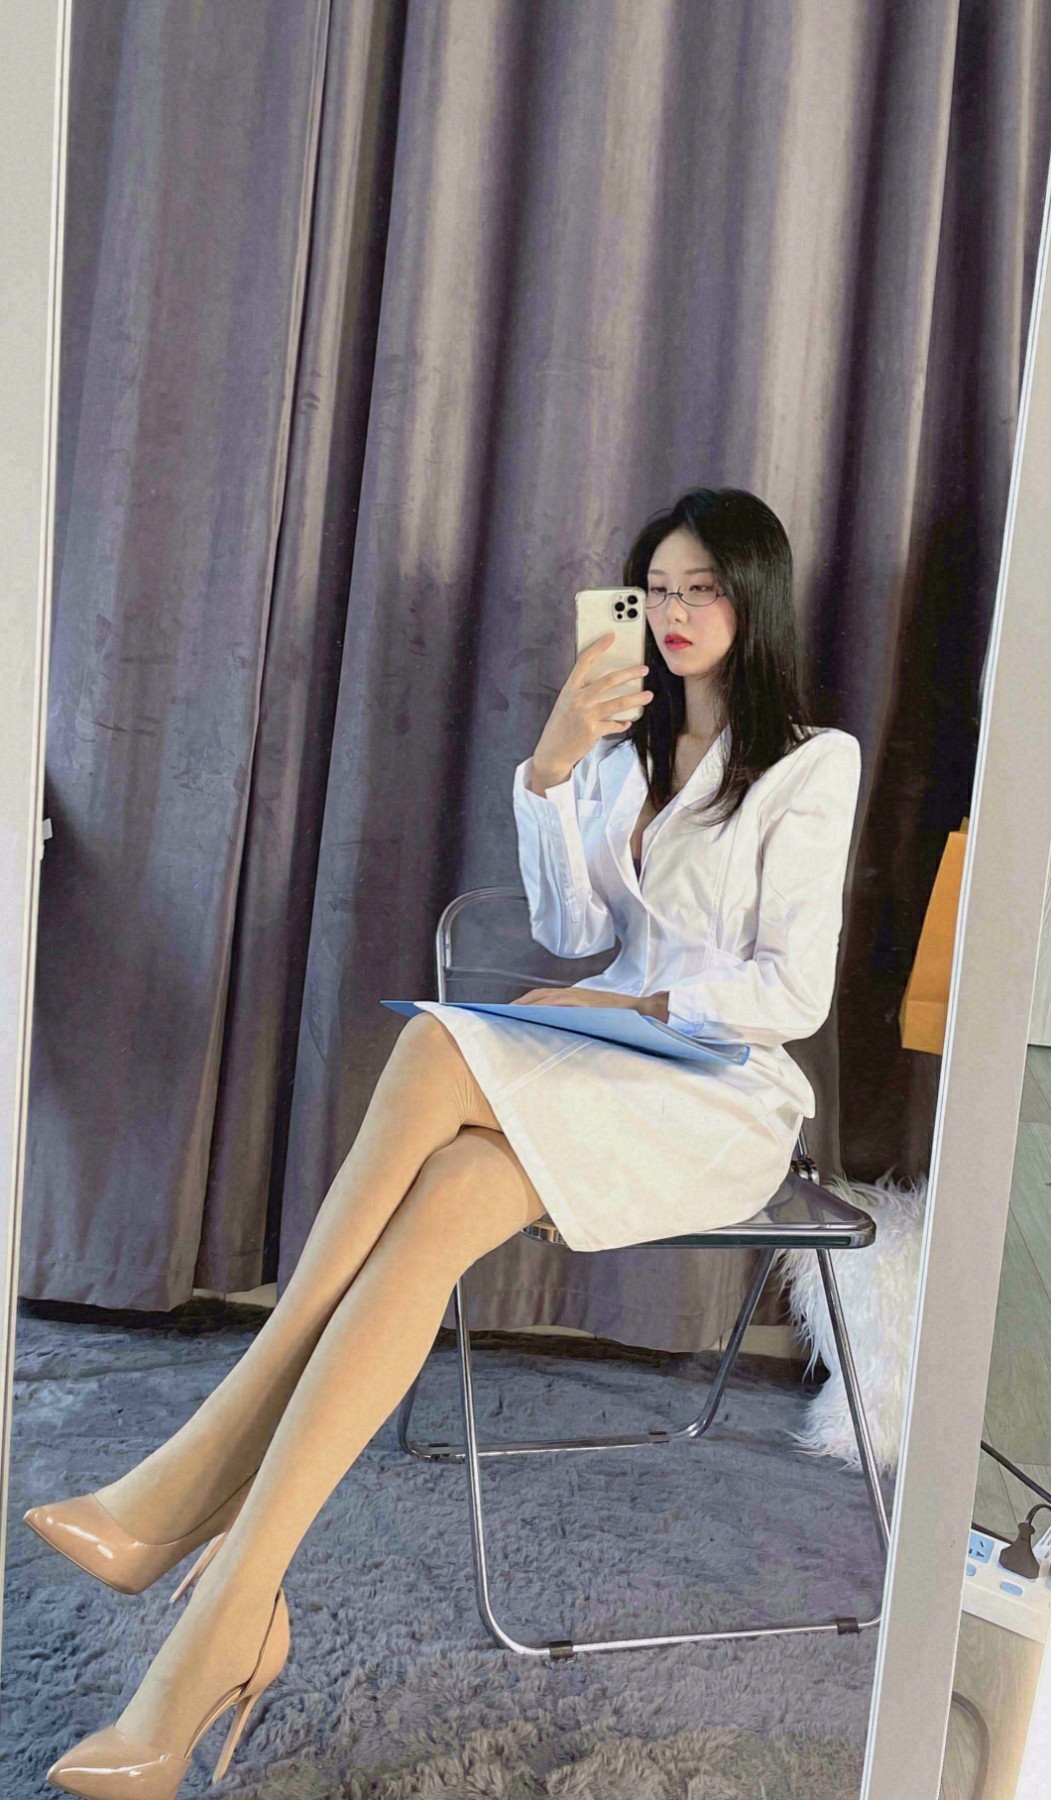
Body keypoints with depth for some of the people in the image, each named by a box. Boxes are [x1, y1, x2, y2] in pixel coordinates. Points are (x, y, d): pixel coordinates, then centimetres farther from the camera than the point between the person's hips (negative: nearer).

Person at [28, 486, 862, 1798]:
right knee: (449, 1191, -31)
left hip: (728, 1093, -5)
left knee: (440, 1050, -33)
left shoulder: (812, 763, 2)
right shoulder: (628, 745, 21)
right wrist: (550, 769, -2)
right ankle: (231, 1597, -34)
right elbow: (572, 935, 10)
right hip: (605, 1059, 5)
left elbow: (794, 993, -6)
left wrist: (626, 1001, -13)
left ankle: (198, 1486, -33)